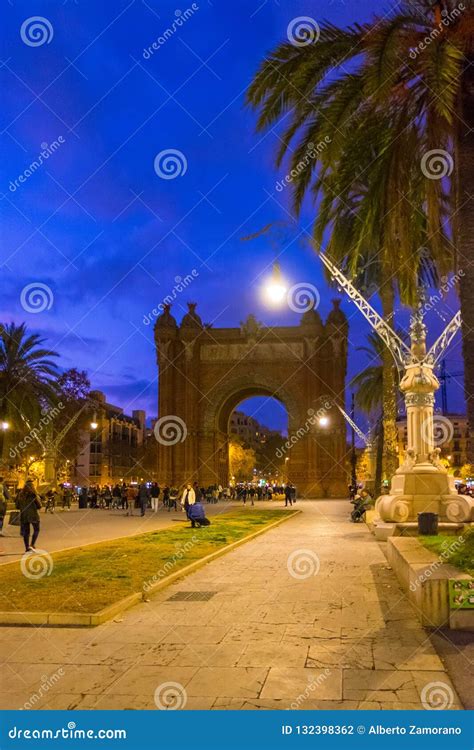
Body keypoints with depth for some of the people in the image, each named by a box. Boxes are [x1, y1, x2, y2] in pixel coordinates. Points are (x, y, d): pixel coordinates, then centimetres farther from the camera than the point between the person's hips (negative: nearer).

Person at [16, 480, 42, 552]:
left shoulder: (20, 494, -1)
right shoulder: (34, 495, -12)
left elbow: (17, 506, 4)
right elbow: (39, 506, -9)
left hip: (23, 516, 3)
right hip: (33, 515, -3)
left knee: (25, 532, 12)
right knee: (36, 530, 13)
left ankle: (27, 548, 12)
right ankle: (32, 544, -2)